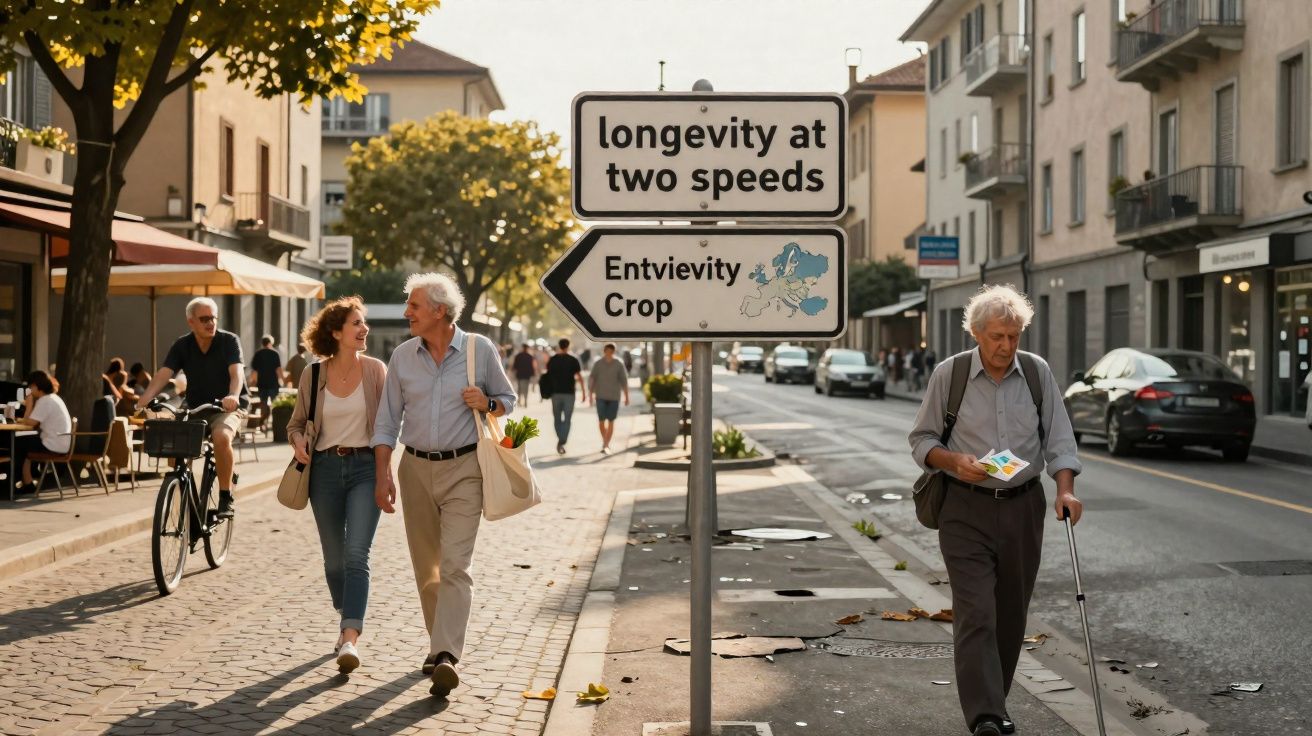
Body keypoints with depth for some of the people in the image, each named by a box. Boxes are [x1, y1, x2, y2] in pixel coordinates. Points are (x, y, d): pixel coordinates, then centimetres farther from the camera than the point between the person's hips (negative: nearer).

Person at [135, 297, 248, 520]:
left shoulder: (229, 341, -9)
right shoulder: (182, 346, -1)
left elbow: (236, 372, -25)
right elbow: (163, 374, -14)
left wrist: (234, 395, -47)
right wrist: (144, 399, -33)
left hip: (229, 408, -4)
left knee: (221, 436, -35)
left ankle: (226, 498, -20)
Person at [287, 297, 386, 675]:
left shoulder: (375, 370, -3)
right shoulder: (312, 375, 1)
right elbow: (296, 422, 13)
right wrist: (297, 440, -10)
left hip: (365, 467, -2)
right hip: (326, 469, 3)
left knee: (356, 555, -16)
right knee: (334, 557, 12)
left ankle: (351, 639, -22)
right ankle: (347, 622, 33)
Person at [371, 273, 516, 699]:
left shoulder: (480, 350, -3)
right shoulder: (402, 356, 5)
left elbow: (508, 399, 9)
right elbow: (387, 421, 7)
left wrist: (487, 403, -14)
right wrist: (382, 475, -1)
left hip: (463, 468, -4)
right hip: (416, 468, 4)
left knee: (454, 565, -14)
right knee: (425, 566, 10)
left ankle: (446, 658, -21)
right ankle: (440, 644, 26)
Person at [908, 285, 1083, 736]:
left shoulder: (1037, 372, 4)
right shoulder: (948, 374, -3)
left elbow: (1058, 440, 4)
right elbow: (921, 440, 3)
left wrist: (1065, 490, -12)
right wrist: (954, 461, -16)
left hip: (1023, 508, 3)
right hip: (967, 511, -3)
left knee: (1010, 615, 10)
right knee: (976, 614, -12)